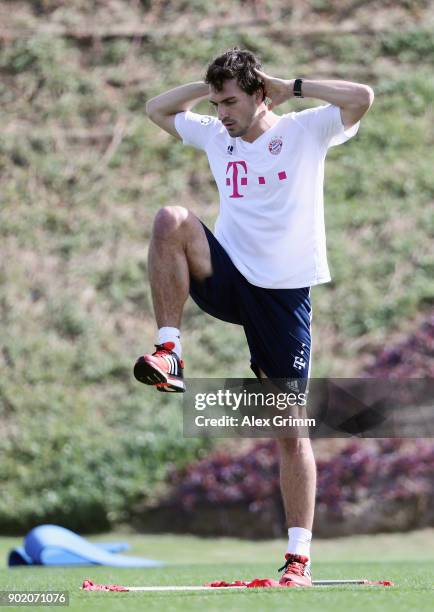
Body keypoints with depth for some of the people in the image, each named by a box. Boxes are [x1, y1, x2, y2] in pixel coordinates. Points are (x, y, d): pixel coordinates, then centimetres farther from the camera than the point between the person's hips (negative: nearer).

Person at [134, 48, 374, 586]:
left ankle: (299, 557, 2)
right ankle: (168, 352, -22)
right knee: (171, 219, -26)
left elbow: (362, 98, -17)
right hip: (227, 279, 3)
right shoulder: (215, 136, 11)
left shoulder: (305, 131, -2)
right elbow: (156, 109, 23)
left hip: (285, 291, -3)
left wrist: (291, 87, -10)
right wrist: (209, 86, 9)